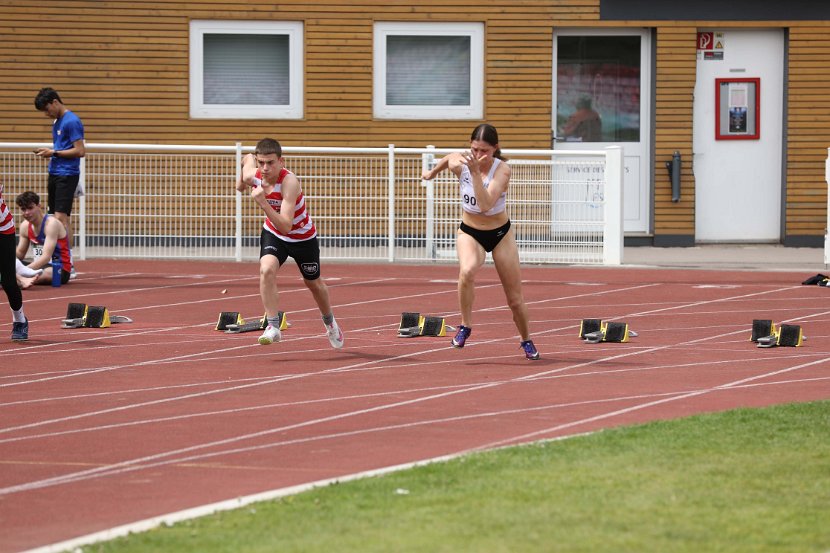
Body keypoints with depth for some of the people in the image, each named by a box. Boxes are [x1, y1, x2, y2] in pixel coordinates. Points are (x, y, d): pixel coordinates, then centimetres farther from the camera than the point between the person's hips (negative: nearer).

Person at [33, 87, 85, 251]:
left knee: (61, 217, -15)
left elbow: (80, 151, -16)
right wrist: (48, 152, 6)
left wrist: (54, 153, -14)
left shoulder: (72, 122, -12)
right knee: (58, 218, 8)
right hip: (54, 174, 9)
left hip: (67, 174, -9)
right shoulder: (57, 122, 17)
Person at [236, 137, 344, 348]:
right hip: (273, 234, 3)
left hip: (303, 237, -3)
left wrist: (263, 203, -53)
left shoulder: (289, 182, -39)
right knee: (267, 269, -28)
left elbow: (285, 226, -46)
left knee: (313, 283, 19)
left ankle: (329, 322, 48)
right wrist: (242, 179, 5)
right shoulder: (252, 175, -22)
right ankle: (273, 326, -21)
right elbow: (248, 158, 5)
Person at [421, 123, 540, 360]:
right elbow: (449, 158, 10)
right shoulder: (459, 163, -17)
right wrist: (433, 171, 28)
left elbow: (486, 204, -38)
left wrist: (476, 172, -44)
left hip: (500, 234, -1)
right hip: (469, 232, 1)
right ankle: (465, 326, -17)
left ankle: (526, 341, 35)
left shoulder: (502, 170, -25)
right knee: (467, 271, -35)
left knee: (515, 298, 8)